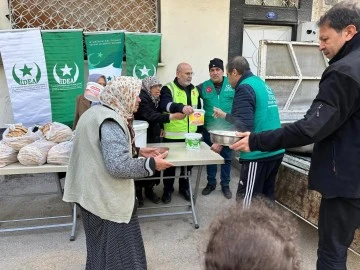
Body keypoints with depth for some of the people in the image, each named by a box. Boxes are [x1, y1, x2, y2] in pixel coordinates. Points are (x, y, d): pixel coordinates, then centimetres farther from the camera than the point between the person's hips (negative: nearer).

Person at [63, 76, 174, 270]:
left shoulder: (97, 112, 9)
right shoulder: (110, 121, -24)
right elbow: (118, 166, -31)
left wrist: (138, 151, 10)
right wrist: (151, 164, -20)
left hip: (93, 194, 10)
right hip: (107, 199, -10)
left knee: (101, 249, 26)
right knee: (120, 254, 6)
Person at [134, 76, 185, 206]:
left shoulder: (155, 99, 10)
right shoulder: (141, 98, -16)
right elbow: (151, 116, -28)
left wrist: (161, 128, 6)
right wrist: (172, 116, -35)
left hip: (154, 137, 7)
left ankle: (149, 189, 25)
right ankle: (138, 192, 15)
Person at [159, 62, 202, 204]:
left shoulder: (194, 90, 12)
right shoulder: (168, 88, -8)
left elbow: (199, 109, 21)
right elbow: (164, 104, -29)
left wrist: (199, 127, 16)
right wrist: (181, 107, -46)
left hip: (190, 134, 5)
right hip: (172, 135, -5)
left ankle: (184, 187, 32)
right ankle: (168, 189, 25)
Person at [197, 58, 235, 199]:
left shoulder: (233, 85, -4)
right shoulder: (203, 86, -1)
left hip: (228, 129, -1)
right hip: (209, 129, 1)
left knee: (227, 158, 12)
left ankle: (225, 185, 28)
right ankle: (211, 183, 32)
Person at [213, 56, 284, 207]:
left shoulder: (245, 87, -12)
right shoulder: (263, 84, 15)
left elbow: (244, 126, -21)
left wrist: (225, 115, -6)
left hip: (258, 154, -9)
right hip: (275, 151, 9)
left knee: (245, 201, 0)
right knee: (266, 197, 18)